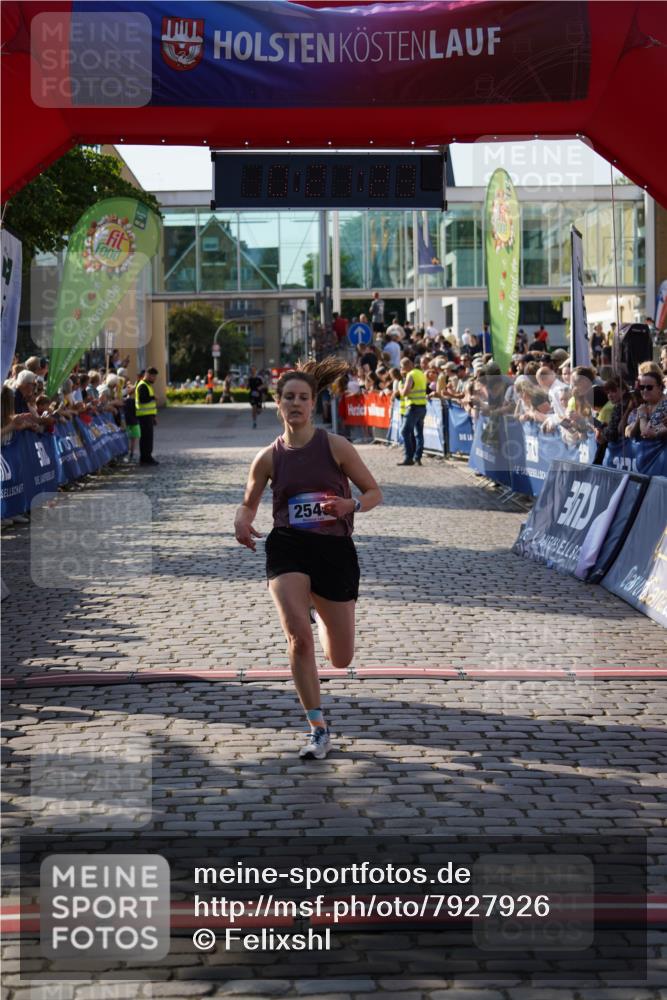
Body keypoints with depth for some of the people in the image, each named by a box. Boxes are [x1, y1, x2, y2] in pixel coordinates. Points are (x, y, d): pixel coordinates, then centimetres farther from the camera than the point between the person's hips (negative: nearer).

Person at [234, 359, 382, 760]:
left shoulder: (336, 446, -3)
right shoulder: (269, 457, 3)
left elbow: (375, 492, 3)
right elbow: (249, 504, 16)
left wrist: (352, 506, -19)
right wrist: (243, 522, -7)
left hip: (335, 549, 0)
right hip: (288, 548, 0)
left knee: (341, 659, 8)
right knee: (299, 635, -24)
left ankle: (324, 618, 48)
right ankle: (319, 729, -11)